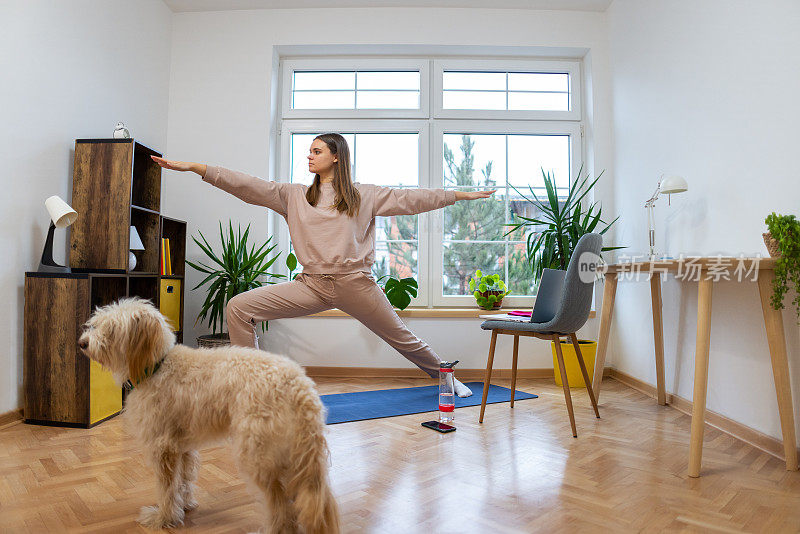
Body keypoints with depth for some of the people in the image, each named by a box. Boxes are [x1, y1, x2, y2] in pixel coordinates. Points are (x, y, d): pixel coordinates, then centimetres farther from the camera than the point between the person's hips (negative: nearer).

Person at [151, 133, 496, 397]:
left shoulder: (364, 195, 6)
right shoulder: (294, 196, 10)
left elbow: (410, 199, 7)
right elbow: (247, 186, 4)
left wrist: (461, 195, 8)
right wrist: (193, 167, -3)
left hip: (355, 284, -2)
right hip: (312, 285, 2)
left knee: (401, 338, 11)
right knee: (239, 308, -11)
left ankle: (446, 377, 40)